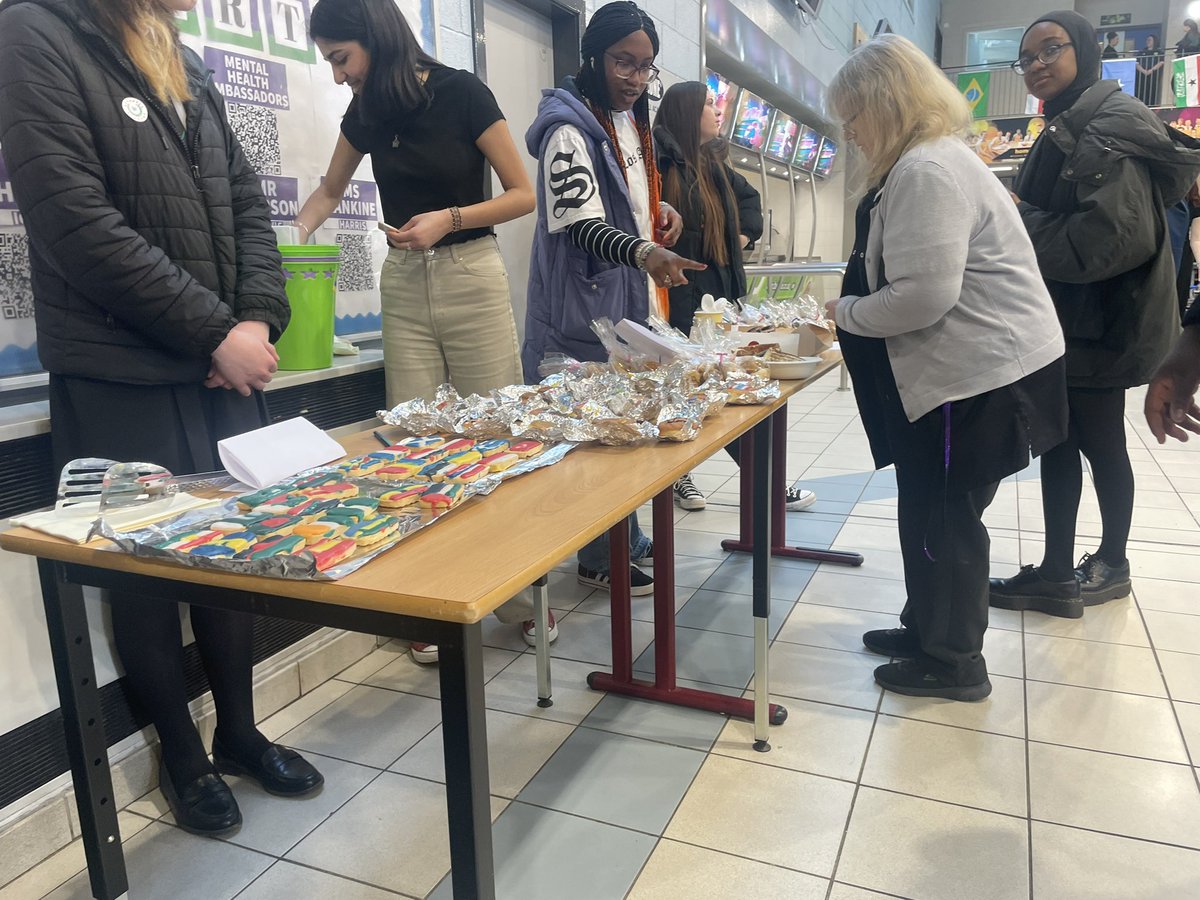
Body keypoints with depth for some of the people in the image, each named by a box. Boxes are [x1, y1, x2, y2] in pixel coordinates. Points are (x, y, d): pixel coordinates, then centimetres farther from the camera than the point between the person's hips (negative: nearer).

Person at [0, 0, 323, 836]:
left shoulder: (187, 68, 16)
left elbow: (248, 203, 11)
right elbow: (77, 222, -16)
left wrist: (259, 320, -6)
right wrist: (216, 332, -15)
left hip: (226, 367, 6)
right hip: (122, 381, -6)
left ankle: (239, 730, 30)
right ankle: (182, 753, 26)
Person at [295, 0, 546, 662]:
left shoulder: (461, 93, -6)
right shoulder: (364, 114, 8)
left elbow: (523, 195, -6)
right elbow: (330, 191, 23)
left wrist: (448, 219, -18)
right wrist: (293, 236, 6)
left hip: (471, 277, -4)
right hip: (404, 284, 4)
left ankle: (523, 595, 11)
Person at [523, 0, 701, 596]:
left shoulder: (632, 124, 13)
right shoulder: (570, 130, -15)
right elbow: (581, 224, -25)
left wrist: (660, 210, 4)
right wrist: (645, 254, -42)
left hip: (629, 298, 9)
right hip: (587, 303, -9)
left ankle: (626, 538, 31)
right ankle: (600, 560, 12)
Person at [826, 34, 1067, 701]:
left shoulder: (925, 172, -19)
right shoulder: (927, 162, 16)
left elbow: (924, 294, -26)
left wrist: (847, 314, -10)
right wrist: (851, 305, 10)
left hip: (981, 375, -10)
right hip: (969, 367, 11)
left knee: (943, 519, 1)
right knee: (928, 510, 18)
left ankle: (954, 664, 18)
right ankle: (928, 629, 34)